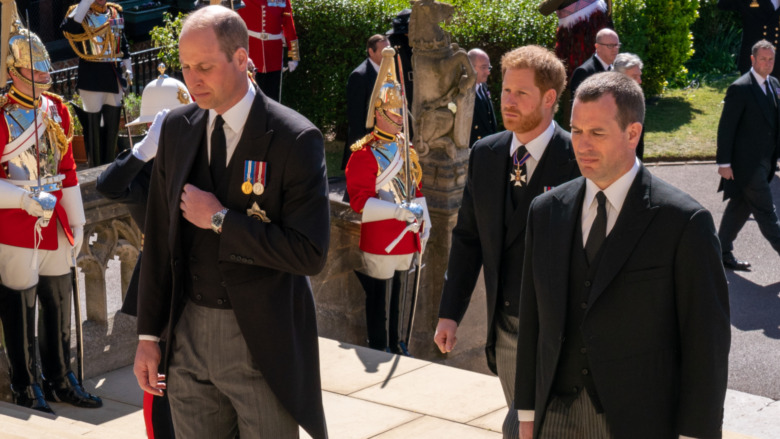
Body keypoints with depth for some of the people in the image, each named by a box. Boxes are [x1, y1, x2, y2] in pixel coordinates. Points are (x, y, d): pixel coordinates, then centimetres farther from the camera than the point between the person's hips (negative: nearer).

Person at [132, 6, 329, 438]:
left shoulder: (295, 138, -12)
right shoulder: (177, 128, 5)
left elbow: (310, 253, -18)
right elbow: (159, 237, 9)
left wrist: (220, 220, -17)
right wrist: (148, 335, 8)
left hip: (263, 340, -4)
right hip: (188, 334, 5)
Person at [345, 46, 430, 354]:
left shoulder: (405, 149, 11)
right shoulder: (364, 154, -15)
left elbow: (416, 188, 18)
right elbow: (360, 201, -19)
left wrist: (424, 222, 13)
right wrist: (399, 211, -25)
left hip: (405, 239, 8)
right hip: (379, 243, -8)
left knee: (397, 296, 19)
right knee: (378, 300, 3)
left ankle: (395, 344, 32)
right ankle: (379, 352, 14)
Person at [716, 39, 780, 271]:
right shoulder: (740, 88, -14)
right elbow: (726, 128, -14)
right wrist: (724, 162, -16)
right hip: (747, 163, -8)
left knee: (740, 208, 15)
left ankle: (723, 254, 25)